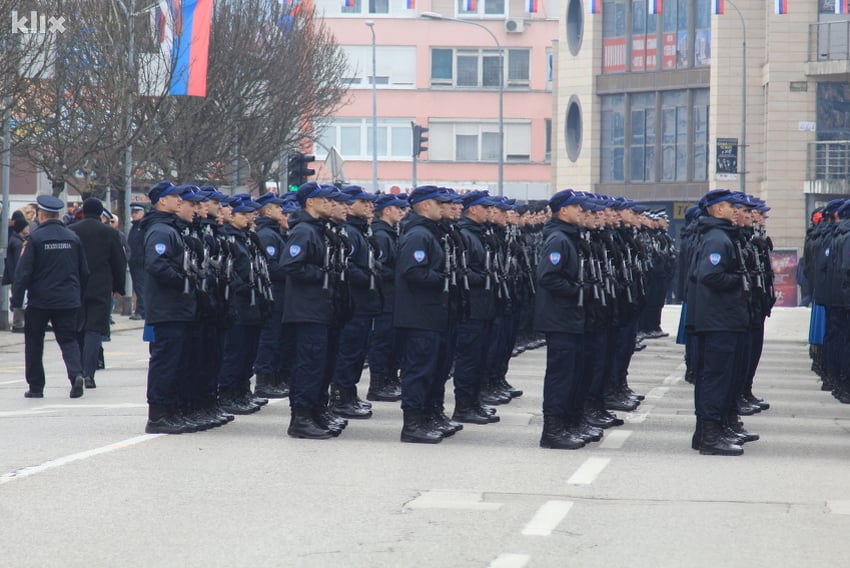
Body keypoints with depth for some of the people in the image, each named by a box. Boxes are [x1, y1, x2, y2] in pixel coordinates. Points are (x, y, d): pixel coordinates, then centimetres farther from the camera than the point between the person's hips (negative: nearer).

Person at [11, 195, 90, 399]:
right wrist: (79, 296, 20)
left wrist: (16, 301, -6)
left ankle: (36, 387, 13)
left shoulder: (36, 238, -9)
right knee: (68, 339, 7)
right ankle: (76, 373, -19)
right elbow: (84, 272, 10)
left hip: (40, 300, -3)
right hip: (68, 300, 3)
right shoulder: (73, 238, 4)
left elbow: (23, 272, -11)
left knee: (34, 342, 11)